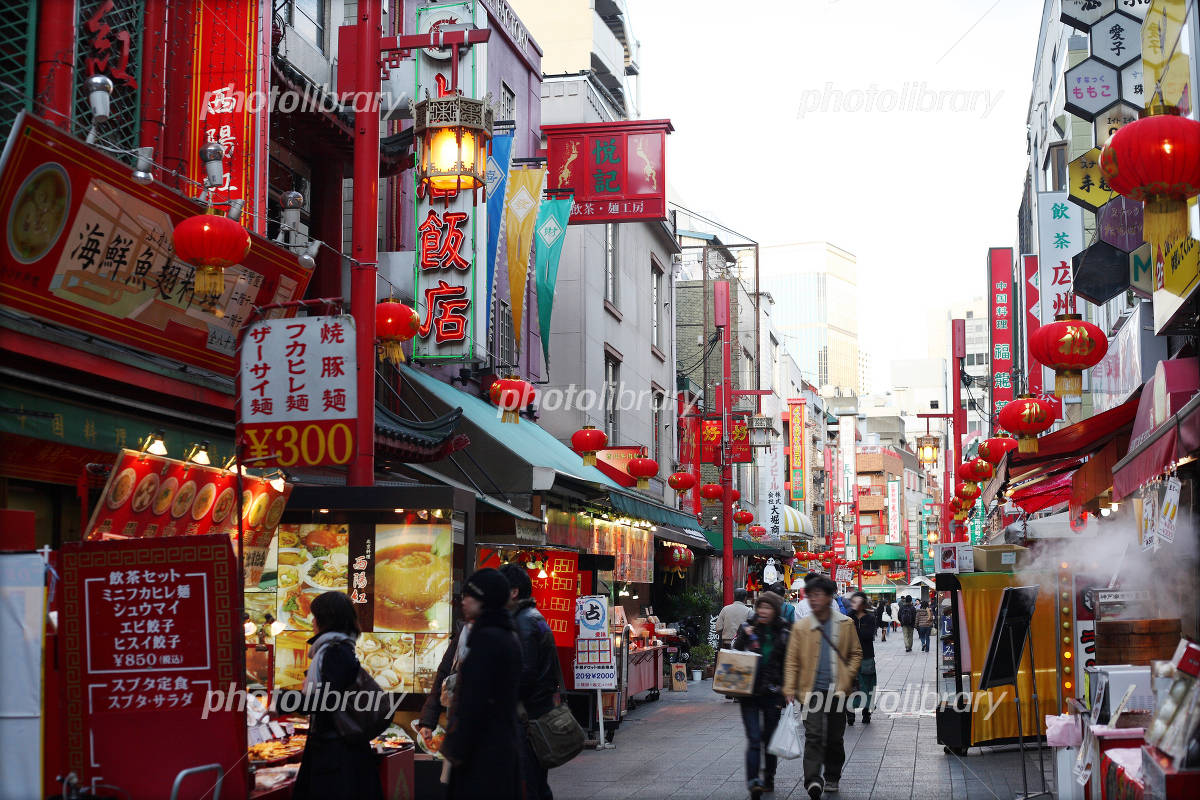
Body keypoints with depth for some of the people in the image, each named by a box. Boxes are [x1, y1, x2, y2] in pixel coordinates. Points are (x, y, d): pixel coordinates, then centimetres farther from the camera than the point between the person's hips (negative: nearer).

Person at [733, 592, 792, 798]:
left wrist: (786, 690, -3)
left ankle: (768, 779, 26)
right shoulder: (748, 629, 3)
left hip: (772, 693, 1)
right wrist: (744, 638, -13)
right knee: (754, 738, -10)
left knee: (771, 738, 11)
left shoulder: (784, 632, 1)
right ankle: (753, 781, -15)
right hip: (749, 692, -1)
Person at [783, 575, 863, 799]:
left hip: (837, 690, 2)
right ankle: (813, 779, -21)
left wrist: (848, 676, -3)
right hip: (812, 690, -2)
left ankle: (832, 777, 29)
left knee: (835, 738, 12)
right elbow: (792, 660, 1)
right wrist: (790, 689, -6)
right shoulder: (801, 627, -1)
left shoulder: (845, 624, 2)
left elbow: (856, 653, 11)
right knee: (813, 735, -15)